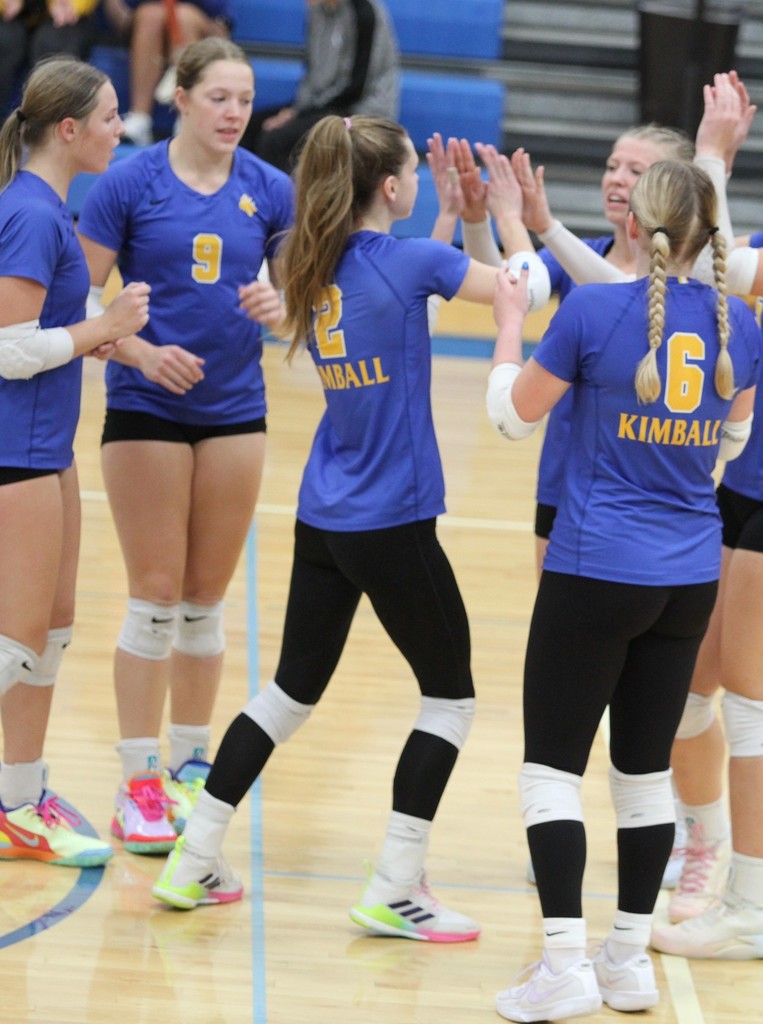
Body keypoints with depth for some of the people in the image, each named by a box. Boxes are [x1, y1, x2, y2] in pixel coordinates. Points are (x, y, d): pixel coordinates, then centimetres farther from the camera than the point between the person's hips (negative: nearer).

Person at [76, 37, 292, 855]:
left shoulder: (269, 191, 2)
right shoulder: (128, 185, -7)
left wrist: (280, 306, -14)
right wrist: (142, 352, -20)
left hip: (235, 410, 3)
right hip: (147, 409, -3)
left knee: (206, 599, 9)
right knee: (155, 597, -3)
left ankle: (190, 771, 19)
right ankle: (137, 788, 3)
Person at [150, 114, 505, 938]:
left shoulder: (313, 268, 5)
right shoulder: (408, 261, -16)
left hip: (321, 520, 7)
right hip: (392, 524, -7)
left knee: (293, 688, 18)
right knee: (450, 695, 6)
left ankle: (193, 863, 17)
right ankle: (393, 892, 3)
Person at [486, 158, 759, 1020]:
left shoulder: (593, 312, -14)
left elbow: (513, 414, -1)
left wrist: (508, 326, 15)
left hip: (595, 573, -5)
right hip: (689, 578, 5)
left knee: (553, 765, 1)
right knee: (646, 768, 14)